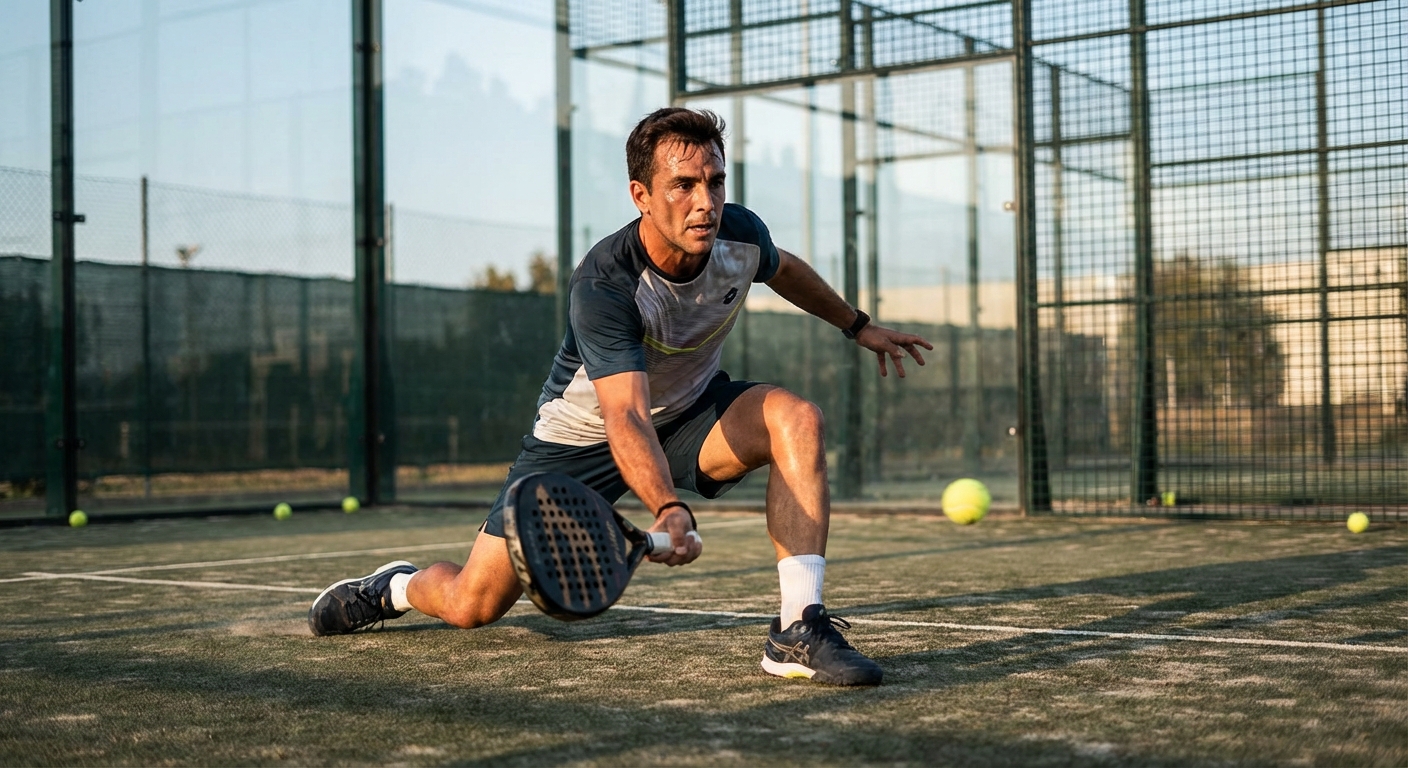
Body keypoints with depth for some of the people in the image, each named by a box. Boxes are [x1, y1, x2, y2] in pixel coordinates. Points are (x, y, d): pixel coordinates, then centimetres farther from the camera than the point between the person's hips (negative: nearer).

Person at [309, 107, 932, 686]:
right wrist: (669, 510, -62)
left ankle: (798, 631, -30)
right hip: (583, 432, -4)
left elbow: (784, 269, 10)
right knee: (472, 605, -6)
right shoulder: (602, 285, -35)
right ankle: (397, 586, 31)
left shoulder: (741, 234, -17)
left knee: (796, 418, -27)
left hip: (691, 411, 4)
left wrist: (858, 325, 20)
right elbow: (625, 419, -46)